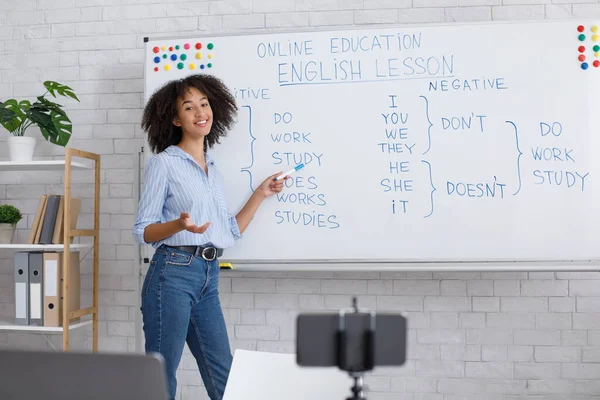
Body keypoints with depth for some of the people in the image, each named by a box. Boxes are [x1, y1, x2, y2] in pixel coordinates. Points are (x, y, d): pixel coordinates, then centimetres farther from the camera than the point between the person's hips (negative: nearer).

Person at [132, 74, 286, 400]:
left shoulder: (214, 171, 17)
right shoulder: (163, 163, -3)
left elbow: (230, 232, 16)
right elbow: (142, 231, -5)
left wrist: (260, 194, 14)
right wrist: (179, 225, -24)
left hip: (209, 277, 6)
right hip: (173, 273, -6)